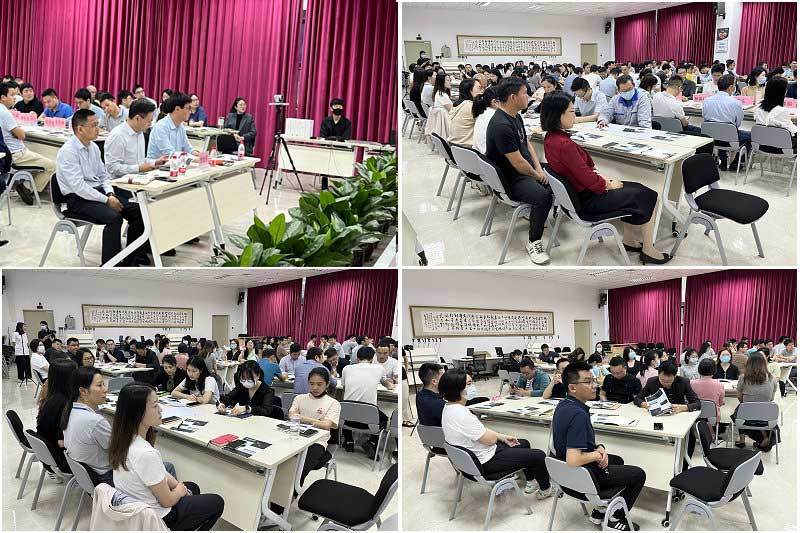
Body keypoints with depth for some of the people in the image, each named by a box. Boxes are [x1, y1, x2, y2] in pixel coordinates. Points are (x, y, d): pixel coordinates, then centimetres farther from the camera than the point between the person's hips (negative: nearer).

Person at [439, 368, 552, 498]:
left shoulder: (448, 408, -1)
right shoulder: (461, 414, -33)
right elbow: (490, 439, -24)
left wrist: (503, 437, 7)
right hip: (485, 462, -10)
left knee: (524, 443, 26)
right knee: (539, 456, -1)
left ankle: (530, 482, 40)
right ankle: (545, 489, 25)